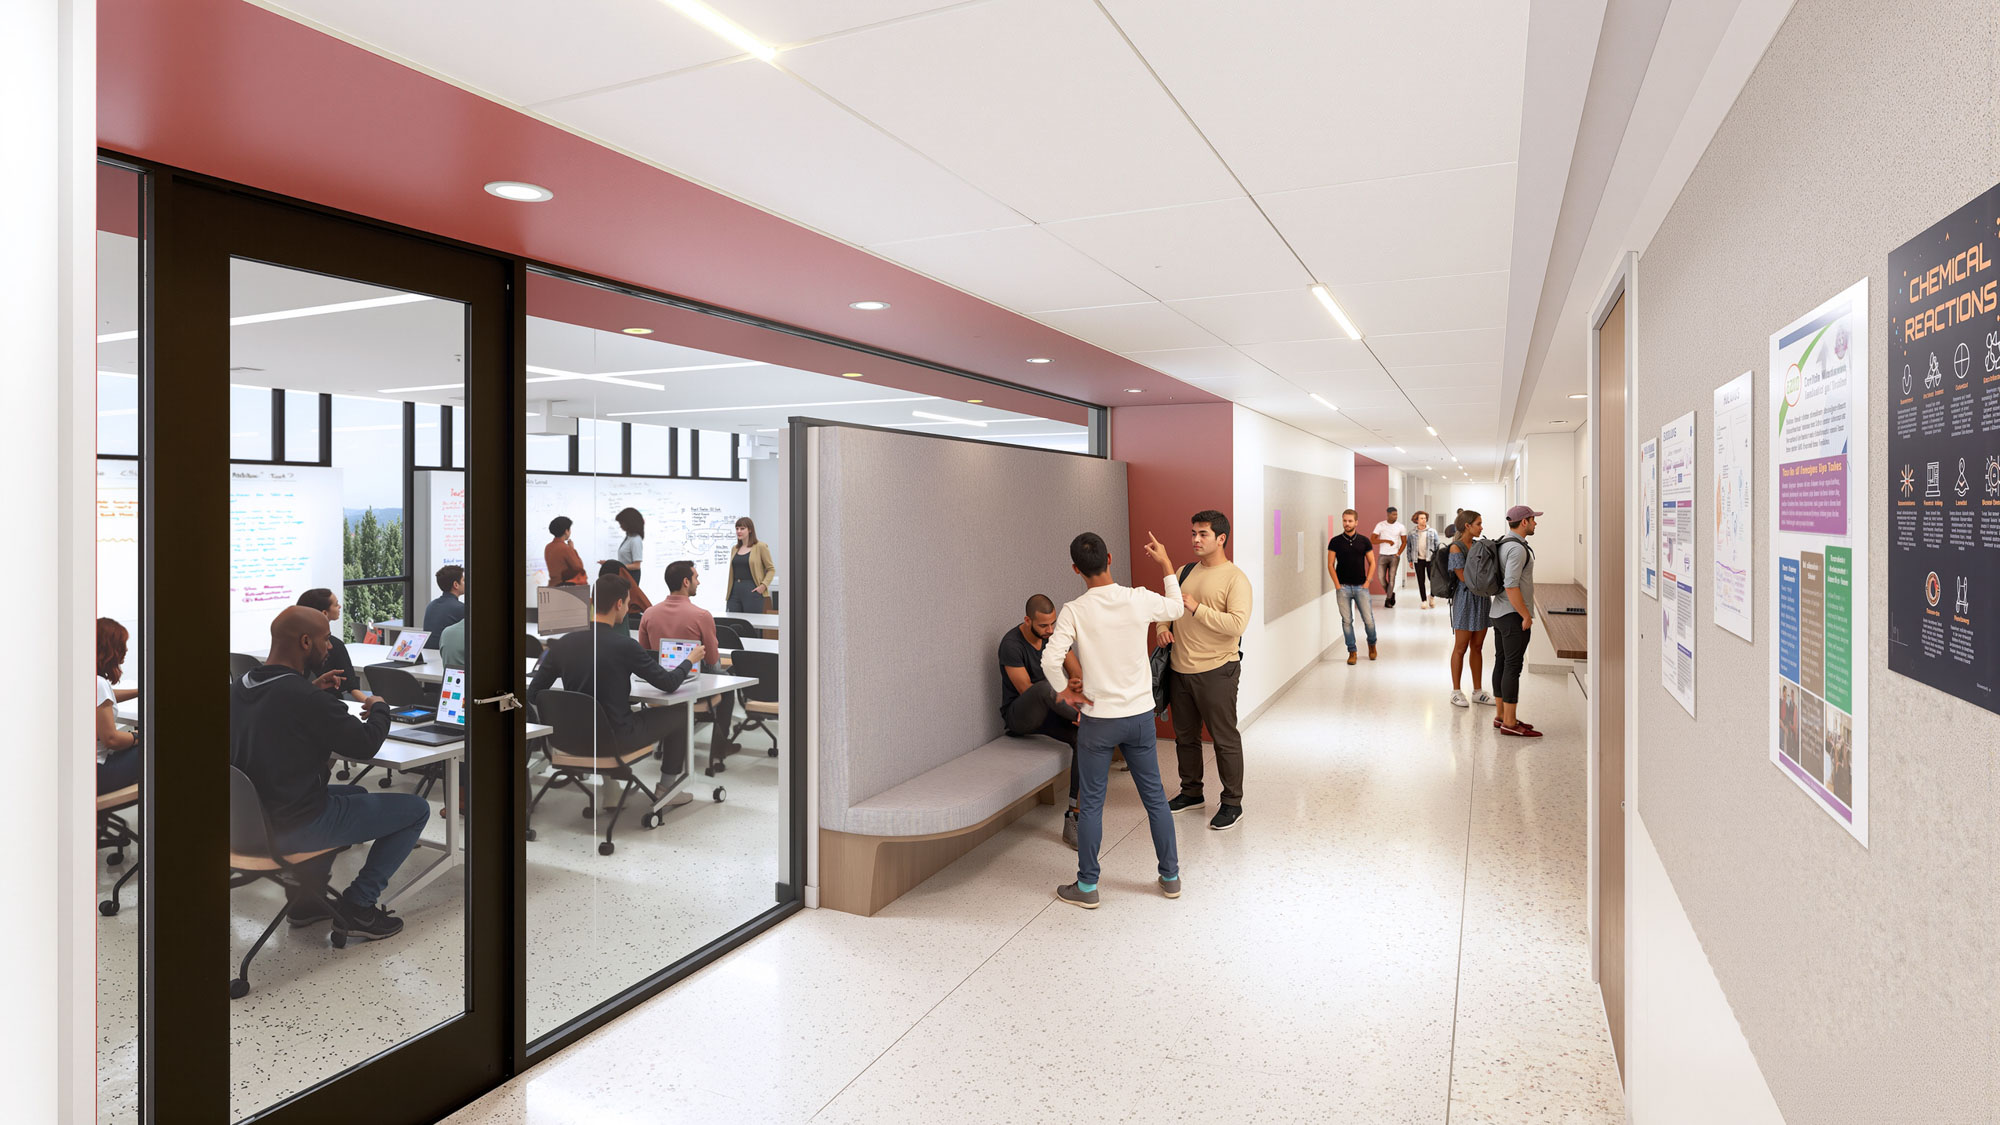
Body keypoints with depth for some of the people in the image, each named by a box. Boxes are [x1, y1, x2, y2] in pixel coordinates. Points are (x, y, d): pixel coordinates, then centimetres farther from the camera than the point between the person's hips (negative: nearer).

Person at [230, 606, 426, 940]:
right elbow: (365, 744, -15)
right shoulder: (305, 698, -26)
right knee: (416, 809, 2)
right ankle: (357, 907, 4)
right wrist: (379, 708, 3)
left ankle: (306, 898, 26)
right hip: (294, 829, -9)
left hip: (249, 821, 9)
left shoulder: (240, 685, 0)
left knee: (355, 793, 33)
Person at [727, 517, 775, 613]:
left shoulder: (760, 547, -1)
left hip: (752, 591, -5)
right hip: (735, 592, 5)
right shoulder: (735, 549, 16)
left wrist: (763, 585, -14)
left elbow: (771, 569, -1)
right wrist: (729, 591, 12)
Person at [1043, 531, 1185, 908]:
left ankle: (1087, 886, 19)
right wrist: (1165, 564, 23)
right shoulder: (1140, 600, -7)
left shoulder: (1074, 612, -15)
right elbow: (1176, 608, 14)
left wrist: (1066, 690, -4)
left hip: (1098, 720, -3)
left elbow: (1051, 660, -23)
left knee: (1091, 803, 9)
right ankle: (1170, 877, 28)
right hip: (1140, 715, 3)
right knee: (1154, 796, 16)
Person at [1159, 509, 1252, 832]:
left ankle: (1232, 803, 17)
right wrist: (1163, 626, 1)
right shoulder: (1186, 572, 10)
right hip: (1181, 669, 7)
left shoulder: (1236, 579, -11)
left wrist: (1197, 608, -22)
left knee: (1225, 739, 3)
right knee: (1185, 735, 18)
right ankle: (1191, 792, 35)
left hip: (1216, 671, -7)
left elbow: (1237, 624, -22)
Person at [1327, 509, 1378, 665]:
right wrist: (1337, 584, -5)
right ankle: (1352, 651, 13)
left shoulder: (1364, 541, 3)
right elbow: (1330, 565, 3)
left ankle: (1372, 643, 26)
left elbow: (1372, 563, 7)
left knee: (1369, 620, -2)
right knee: (1347, 621, 2)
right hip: (1343, 587, 0)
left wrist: (1367, 582, -3)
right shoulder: (1335, 541, 1)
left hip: (1361, 586, 0)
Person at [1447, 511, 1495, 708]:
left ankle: (1477, 691, 17)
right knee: (1461, 648, 0)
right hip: (1466, 598, -7)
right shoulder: (1456, 547, -11)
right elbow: (1464, 577, -16)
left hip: (1482, 599, 7)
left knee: (1477, 647, 11)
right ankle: (1456, 692, 8)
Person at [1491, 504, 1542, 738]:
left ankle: (1502, 716, 19)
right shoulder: (1517, 548, -18)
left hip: (1500, 613, 10)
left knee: (1502, 664, 12)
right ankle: (1510, 723, -5)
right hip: (1514, 615, -10)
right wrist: (1526, 615, -19)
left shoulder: (1502, 544, 12)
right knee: (1513, 667, -7)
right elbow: (1511, 585, -25)